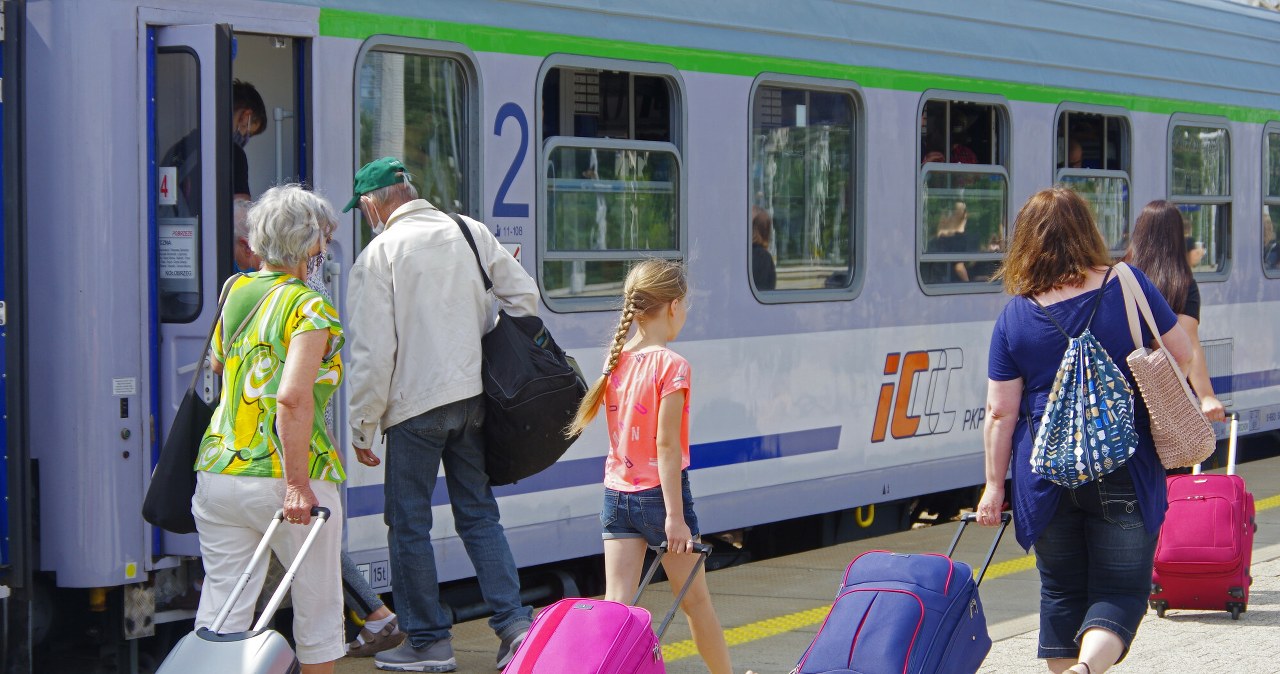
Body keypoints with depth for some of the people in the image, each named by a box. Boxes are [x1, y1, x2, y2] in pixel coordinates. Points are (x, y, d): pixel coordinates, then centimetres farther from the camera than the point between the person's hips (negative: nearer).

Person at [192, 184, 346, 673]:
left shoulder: (235, 291, 10)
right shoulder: (310, 308, -10)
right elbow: (294, 398, -22)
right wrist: (297, 484, -21)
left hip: (218, 468, 6)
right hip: (282, 476, -6)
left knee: (221, 609, 6)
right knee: (319, 610, 11)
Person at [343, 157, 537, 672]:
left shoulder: (379, 254, -9)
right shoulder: (470, 232, 6)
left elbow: (373, 353, -12)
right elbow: (523, 295, 8)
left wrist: (362, 427, -5)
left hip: (415, 405, -5)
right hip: (474, 396, 6)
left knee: (409, 523, 6)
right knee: (478, 513, 13)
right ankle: (514, 623, 6)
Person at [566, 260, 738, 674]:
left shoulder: (616, 362, 5)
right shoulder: (671, 365, -14)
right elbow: (666, 444, -18)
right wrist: (675, 516, -17)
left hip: (617, 494, 5)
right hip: (659, 492, -5)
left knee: (616, 602, -1)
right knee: (696, 601, 11)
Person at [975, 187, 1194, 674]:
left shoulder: (1015, 316, -3)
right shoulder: (1127, 286, -5)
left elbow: (1001, 412, -3)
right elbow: (1182, 355, 4)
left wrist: (994, 485, 3)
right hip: (1123, 470, -1)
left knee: (1061, 590, 16)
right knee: (1120, 590, 3)